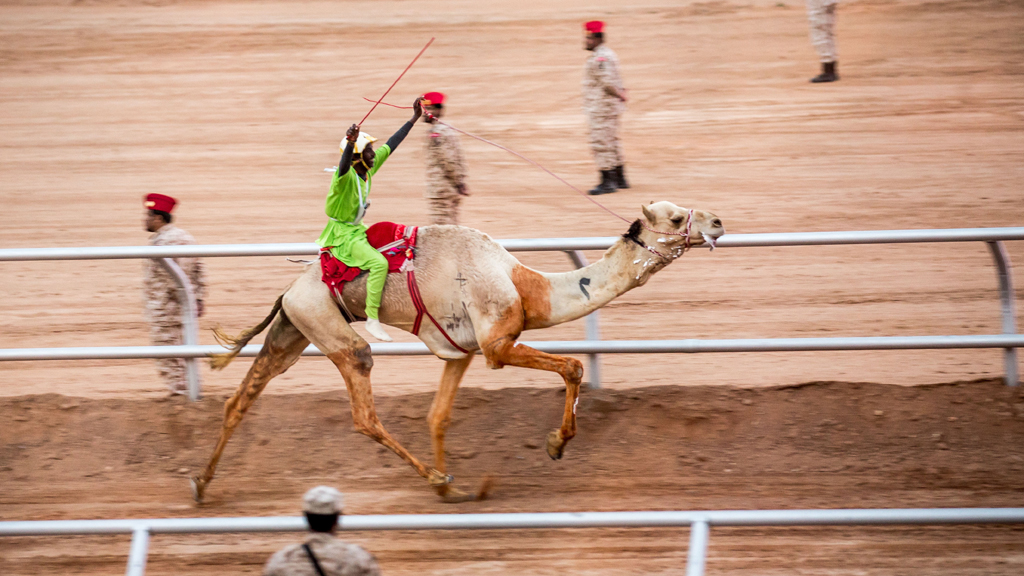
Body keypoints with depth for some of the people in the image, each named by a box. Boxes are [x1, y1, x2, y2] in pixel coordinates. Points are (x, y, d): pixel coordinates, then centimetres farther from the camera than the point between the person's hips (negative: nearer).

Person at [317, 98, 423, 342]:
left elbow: (390, 145, 9)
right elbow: (344, 166, -49)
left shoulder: (369, 168, 0)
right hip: (342, 236, -10)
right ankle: (372, 319, -25)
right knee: (379, 263, -27)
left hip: (357, 230, 10)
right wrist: (350, 143, -70)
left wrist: (414, 119, 12)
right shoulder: (347, 175, -24)